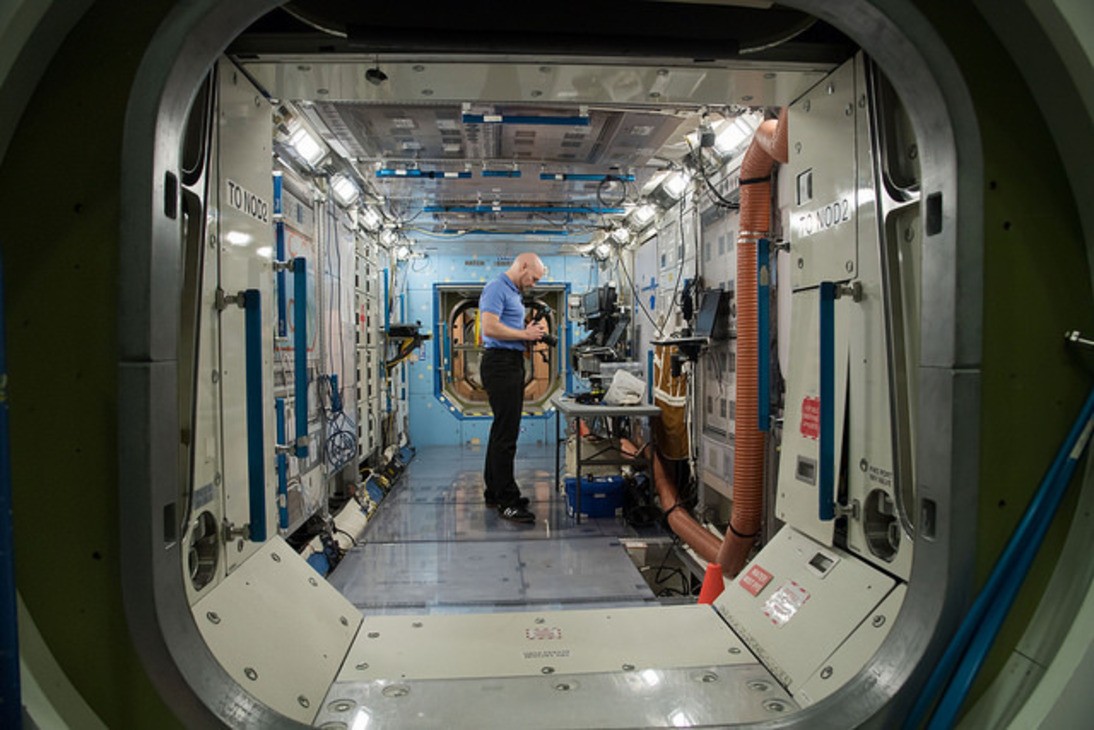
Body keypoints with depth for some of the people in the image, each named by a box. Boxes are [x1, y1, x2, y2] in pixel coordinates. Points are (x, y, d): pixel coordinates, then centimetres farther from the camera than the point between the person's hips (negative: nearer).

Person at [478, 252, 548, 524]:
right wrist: (525, 334, -13)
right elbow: (490, 328, -22)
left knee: (503, 430, 14)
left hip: (513, 363, 11)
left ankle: (494, 491, 24)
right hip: (500, 362, -11)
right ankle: (506, 501, -5)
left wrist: (529, 332, 9)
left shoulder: (514, 292, 21)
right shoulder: (496, 289, -11)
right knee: (505, 433, -10)